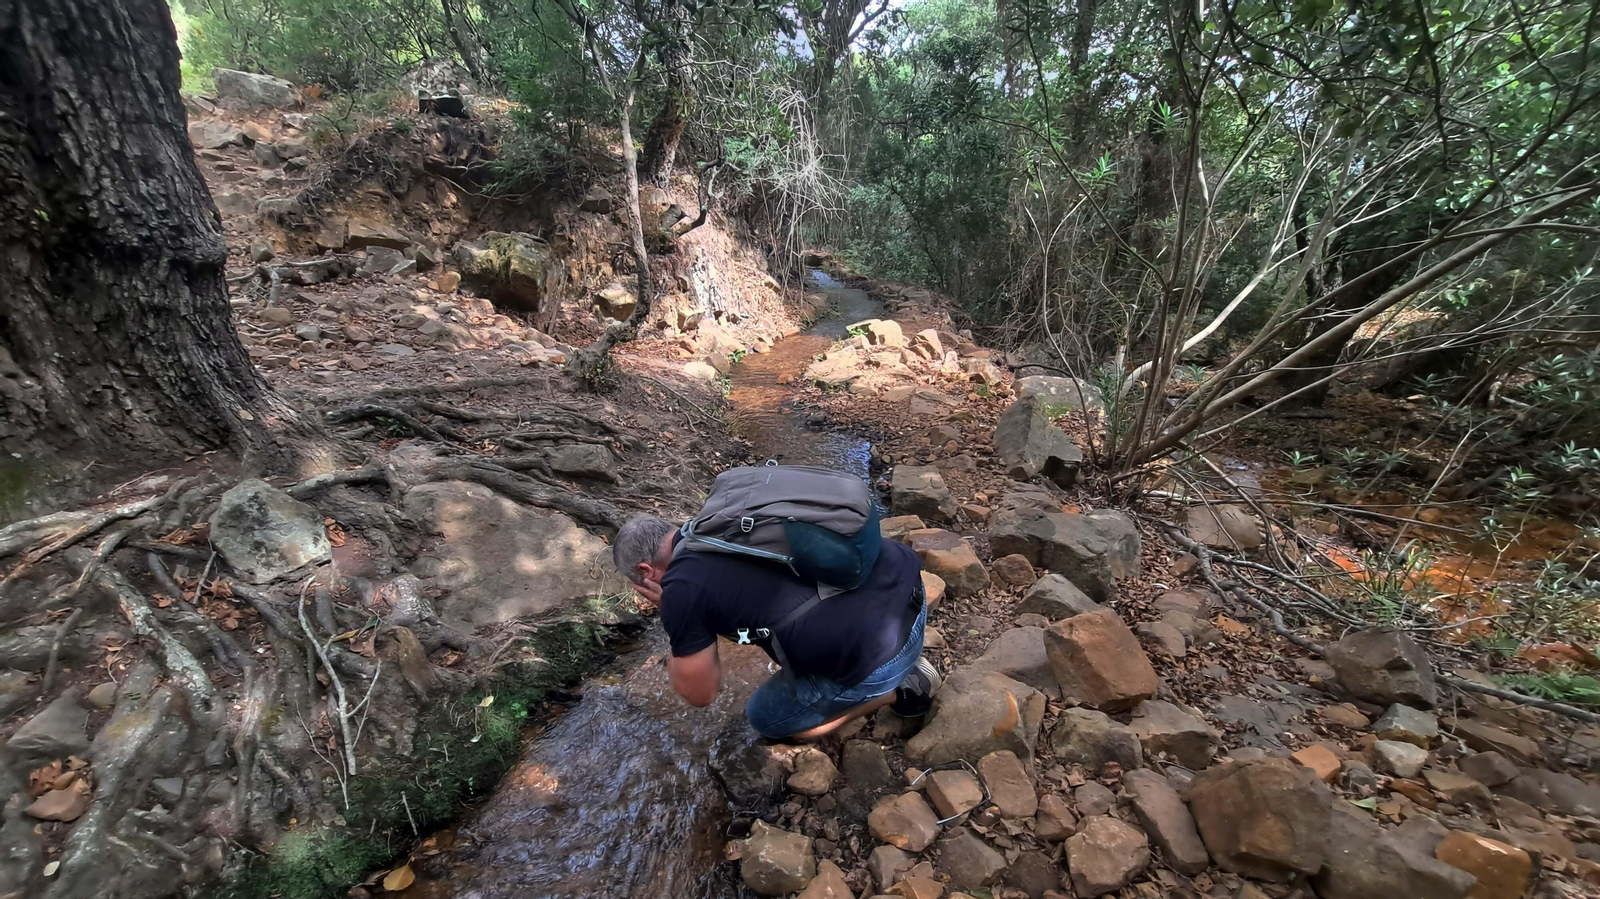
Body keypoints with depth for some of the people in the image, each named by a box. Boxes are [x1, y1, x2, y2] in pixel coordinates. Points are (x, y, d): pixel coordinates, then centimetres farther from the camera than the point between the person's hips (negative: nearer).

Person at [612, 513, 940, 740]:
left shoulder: (682, 590, -9)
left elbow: (700, 694, 5)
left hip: (880, 652, -7)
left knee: (766, 716, 18)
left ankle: (899, 689, 14)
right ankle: (907, 661, 25)